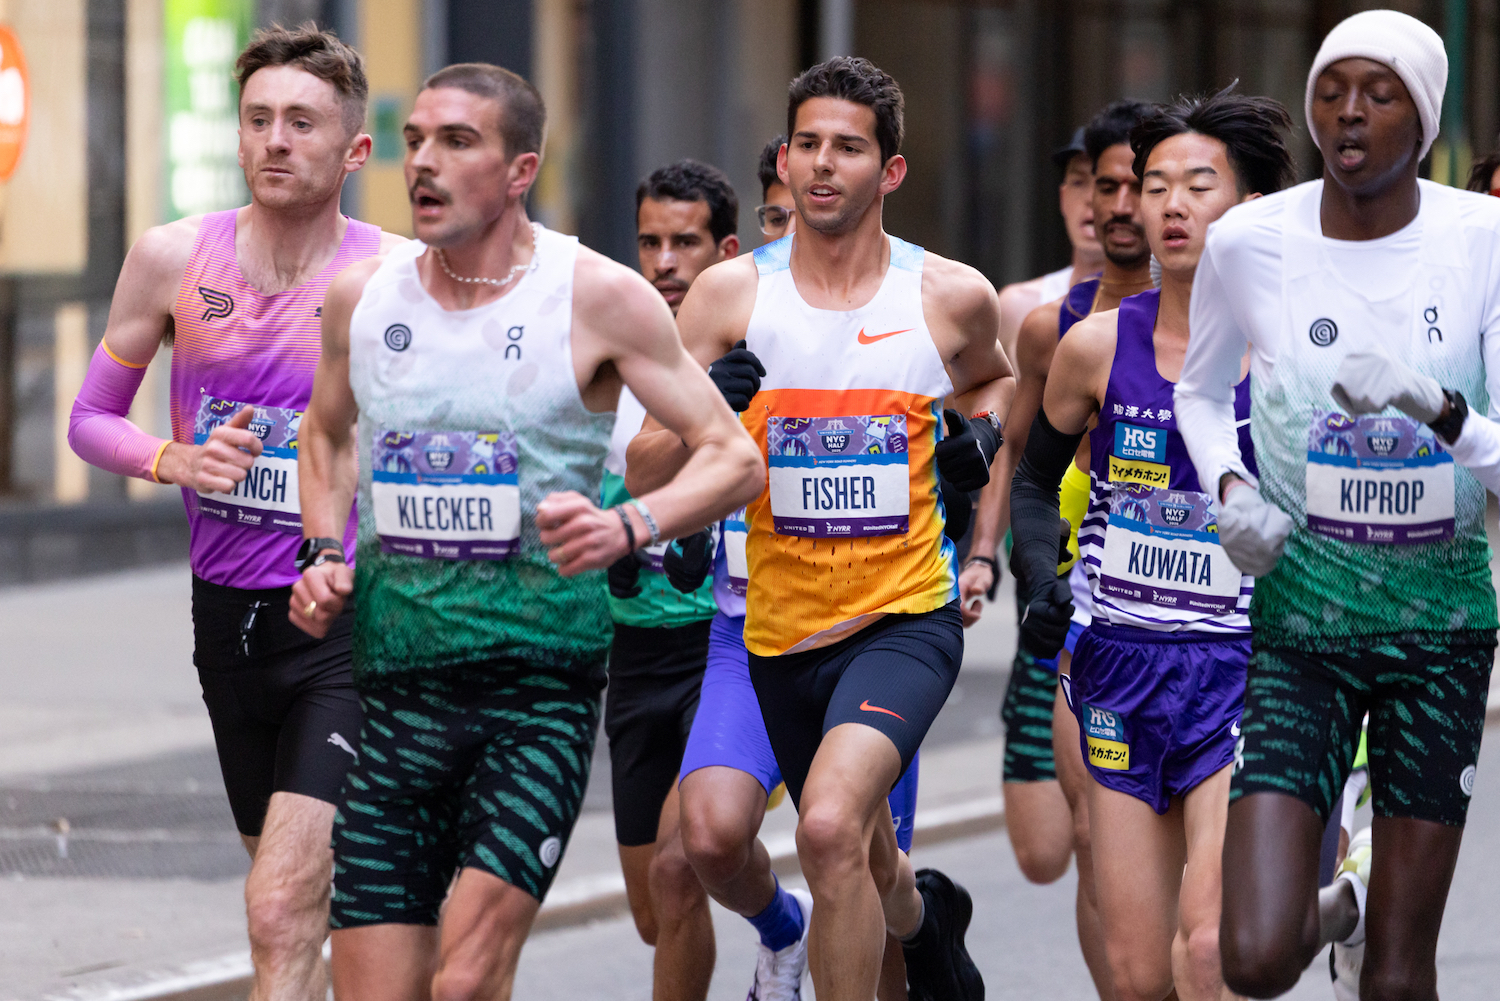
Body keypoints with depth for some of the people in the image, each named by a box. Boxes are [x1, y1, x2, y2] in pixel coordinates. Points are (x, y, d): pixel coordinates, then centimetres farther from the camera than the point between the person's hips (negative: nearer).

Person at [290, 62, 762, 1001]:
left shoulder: (598, 298, -5)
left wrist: (629, 526, -22)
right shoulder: (362, 295, 6)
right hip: (395, 682, 4)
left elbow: (735, 460, -4)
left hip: (539, 680, -4)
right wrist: (325, 556, 9)